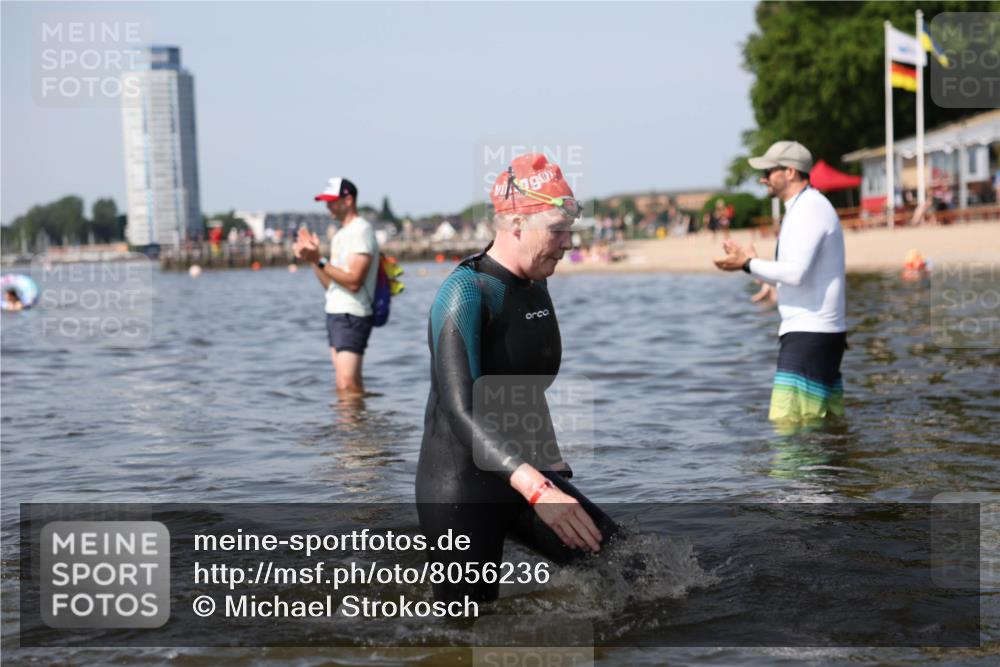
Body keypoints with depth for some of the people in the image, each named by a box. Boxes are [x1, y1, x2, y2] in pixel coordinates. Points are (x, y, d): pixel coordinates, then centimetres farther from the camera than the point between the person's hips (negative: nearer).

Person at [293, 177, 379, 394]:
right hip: (336, 313, 9)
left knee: (347, 385, -16)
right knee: (351, 384, 6)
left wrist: (319, 260, -21)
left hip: (352, 317, -9)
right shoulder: (341, 234, 19)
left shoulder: (360, 231, -10)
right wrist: (313, 258, 6)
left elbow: (353, 281, -19)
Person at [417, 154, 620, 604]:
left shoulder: (536, 286, 8)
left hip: (523, 474, 7)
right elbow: (461, 411, -30)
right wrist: (537, 489, -41)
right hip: (461, 489, -7)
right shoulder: (466, 292, -18)